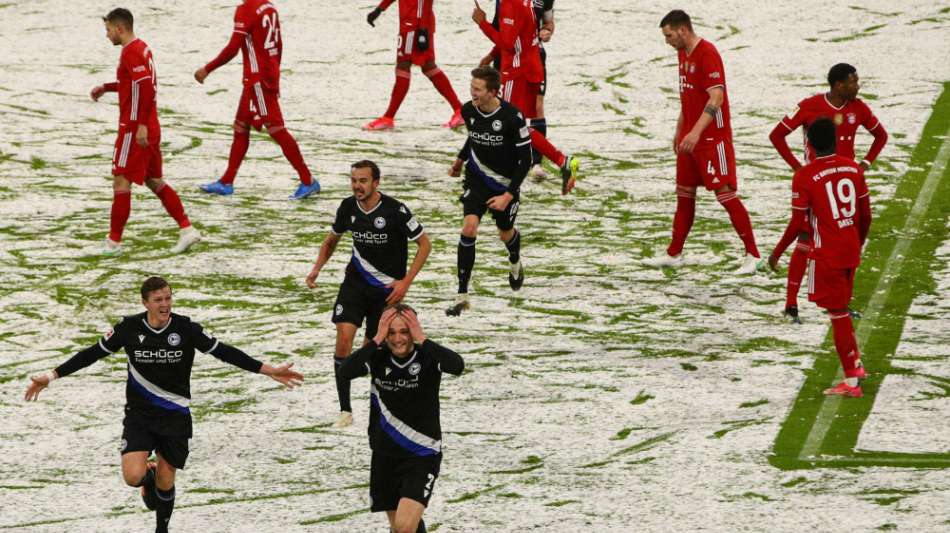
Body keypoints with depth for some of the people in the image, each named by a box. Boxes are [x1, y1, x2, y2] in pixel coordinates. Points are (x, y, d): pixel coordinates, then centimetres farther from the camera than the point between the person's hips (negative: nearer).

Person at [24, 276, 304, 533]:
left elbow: (224, 351, -6)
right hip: (139, 414, 0)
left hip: (175, 416, 0)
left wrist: (269, 370, -10)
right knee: (133, 476, -19)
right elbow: (92, 353, 0)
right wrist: (52, 376, -1)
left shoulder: (186, 329, -11)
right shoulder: (129, 328, -9)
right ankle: (148, 475, 20)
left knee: (165, 483, 6)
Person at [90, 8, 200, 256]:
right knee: (154, 181, 14)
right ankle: (187, 229, 9)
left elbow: (145, 87, -25)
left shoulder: (131, 52, -15)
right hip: (150, 128, 10)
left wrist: (141, 125, -27)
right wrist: (106, 88, 27)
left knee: (121, 182, -5)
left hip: (135, 130, -10)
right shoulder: (141, 48, 15)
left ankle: (113, 242, -2)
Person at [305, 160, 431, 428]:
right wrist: (317, 268, 1)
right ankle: (345, 410, -10)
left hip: (387, 288, -3)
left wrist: (406, 281, -15)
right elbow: (332, 239, 15)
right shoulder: (348, 207, -5)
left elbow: (425, 243, -9)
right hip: (355, 282, 3)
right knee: (344, 337, -16)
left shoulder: (395, 211, -19)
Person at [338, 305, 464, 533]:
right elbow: (346, 371, -25)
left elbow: (457, 366, -33)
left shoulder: (427, 357, -12)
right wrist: (377, 340, -27)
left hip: (422, 456, -4)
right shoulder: (378, 358, -6)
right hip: (385, 456, 4)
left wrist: (422, 340, -31)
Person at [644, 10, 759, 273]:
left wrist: (696, 132, -32)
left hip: (712, 137, -9)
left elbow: (716, 97, -25)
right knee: (684, 193, 13)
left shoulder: (707, 54, -17)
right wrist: (679, 130, 24)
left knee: (726, 193, -9)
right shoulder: (683, 54, 12)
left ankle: (752, 255, -4)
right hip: (690, 136, 9)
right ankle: (674, 254, 21)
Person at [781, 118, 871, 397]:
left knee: (838, 314, 0)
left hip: (826, 255, -5)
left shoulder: (804, 176, -14)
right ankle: (856, 363, 23)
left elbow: (798, 224, -11)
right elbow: (865, 215, 9)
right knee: (841, 308, 23)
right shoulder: (854, 168, 2)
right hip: (851, 252, 5)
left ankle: (851, 382, 3)